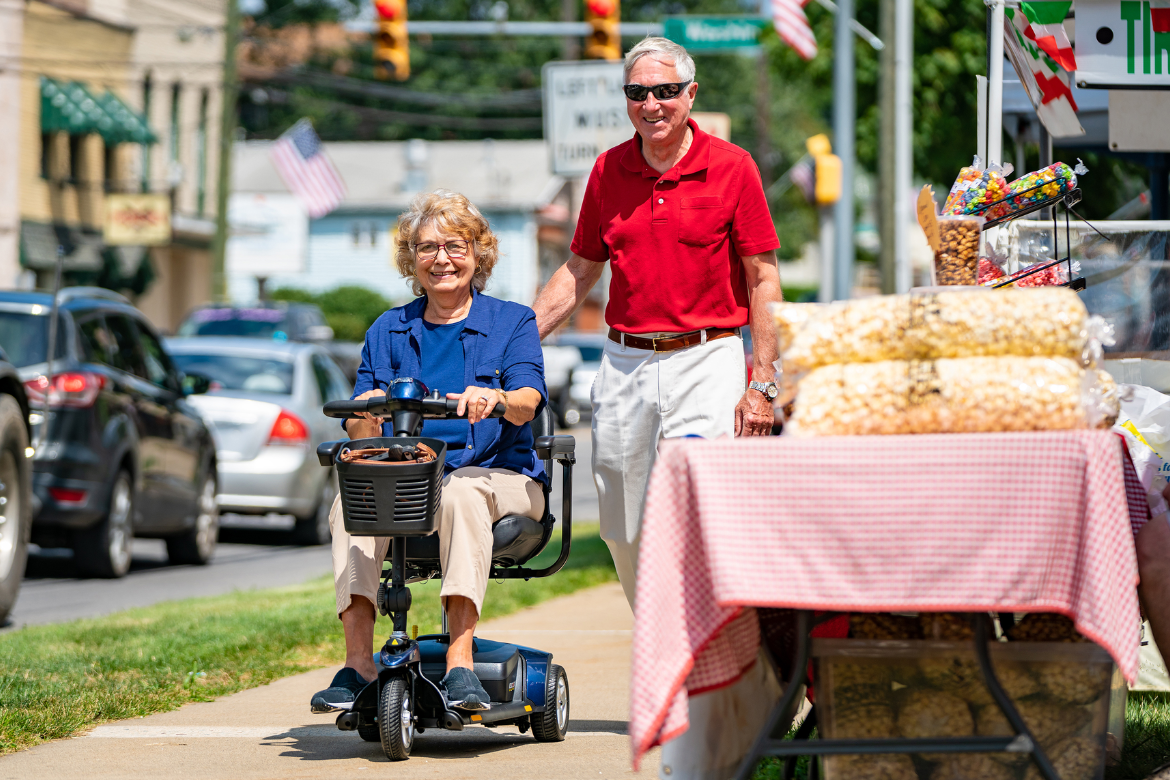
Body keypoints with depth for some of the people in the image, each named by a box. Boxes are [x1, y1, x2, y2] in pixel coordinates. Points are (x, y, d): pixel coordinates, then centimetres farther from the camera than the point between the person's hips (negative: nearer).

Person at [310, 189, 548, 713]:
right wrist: (366, 418, -17)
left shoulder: (511, 322, 10)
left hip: (497, 477, -2)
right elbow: (361, 433, 8)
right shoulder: (389, 331, 18)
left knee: (461, 492, -38)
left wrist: (495, 397, -34)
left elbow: (527, 403, -10)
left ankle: (460, 665, -44)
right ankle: (357, 663, -36)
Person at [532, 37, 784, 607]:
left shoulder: (731, 167, -3)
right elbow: (580, 271, 19)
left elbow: (763, 280, -3)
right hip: (624, 364, 5)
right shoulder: (608, 171, 9)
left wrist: (762, 385, -9)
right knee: (624, 536, 7)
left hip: (706, 362, -5)